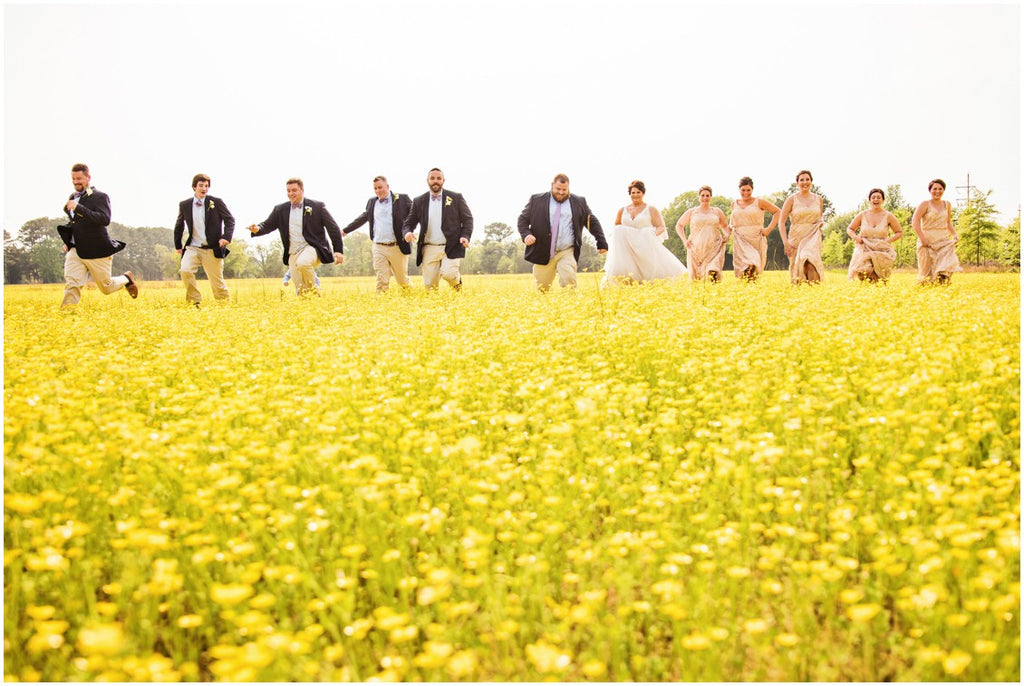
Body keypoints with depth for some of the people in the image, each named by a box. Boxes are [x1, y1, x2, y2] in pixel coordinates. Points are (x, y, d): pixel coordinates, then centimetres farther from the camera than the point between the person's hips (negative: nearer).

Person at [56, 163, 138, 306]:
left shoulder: (100, 197, -9)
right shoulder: (72, 198, 13)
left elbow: (105, 219, -26)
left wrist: (78, 208, -32)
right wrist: (68, 242, 16)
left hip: (97, 251, -5)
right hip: (76, 250, 5)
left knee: (106, 287, 9)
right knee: (71, 284, -14)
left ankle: (126, 279, 38)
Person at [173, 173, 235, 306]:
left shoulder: (216, 202, -2)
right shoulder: (184, 205, 5)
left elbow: (230, 220, 1)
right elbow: (179, 226, 20)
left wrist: (226, 237, -15)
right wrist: (178, 245, 18)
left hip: (212, 249, -2)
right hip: (193, 248, 2)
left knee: (217, 281, 2)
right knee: (185, 271, -22)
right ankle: (195, 302, -9)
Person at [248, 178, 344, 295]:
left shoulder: (317, 206, 2)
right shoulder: (280, 210, 12)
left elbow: (333, 228, 1)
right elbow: (268, 225, 11)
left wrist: (339, 251, -7)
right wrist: (257, 229, -13)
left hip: (312, 248, -4)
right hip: (293, 254, 4)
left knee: (302, 263, -36)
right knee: (300, 292, -5)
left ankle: (313, 290, -14)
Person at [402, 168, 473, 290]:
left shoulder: (456, 198, 4)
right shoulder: (419, 201, 9)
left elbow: (468, 219, 7)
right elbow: (409, 223, 10)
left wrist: (465, 236, -11)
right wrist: (407, 232, -13)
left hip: (451, 247, -2)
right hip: (429, 249, 2)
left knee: (448, 273, -24)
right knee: (430, 286, -3)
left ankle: (457, 282, 11)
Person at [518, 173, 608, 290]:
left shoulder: (579, 202, 10)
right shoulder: (536, 200, 6)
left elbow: (592, 222, 15)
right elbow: (522, 219, 8)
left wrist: (601, 242, 9)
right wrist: (526, 235, -11)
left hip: (567, 253, -1)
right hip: (543, 253, 1)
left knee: (569, 282, -22)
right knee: (542, 289, 6)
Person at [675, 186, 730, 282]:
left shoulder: (717, 212, 14)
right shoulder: (691, 212, 10)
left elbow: (725, 225, 28)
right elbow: (679, 225, 18)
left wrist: (727, 235, 6)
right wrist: (684, 240, 5)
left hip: (714, 247, 0)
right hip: (696, 248, 0)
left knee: (713, 269, -22)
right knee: (696, 275, -1)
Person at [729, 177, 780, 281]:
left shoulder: (759, 203, 2)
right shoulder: (734, 204, 14)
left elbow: (777, 211, 5)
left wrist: (769, 228, -3)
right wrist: (731, 225, 14)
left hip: (756, 239, -2)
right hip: (740, 240, 2)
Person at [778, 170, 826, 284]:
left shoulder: (818, 199, 9)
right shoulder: (792, 199, -2)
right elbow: (781, 222, -4)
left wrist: (821, 222, 1)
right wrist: (785, 242, -13)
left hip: (813, 238, 1)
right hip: (797, 237, -1)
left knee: (811, 261, -23)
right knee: (798, 269, 0)